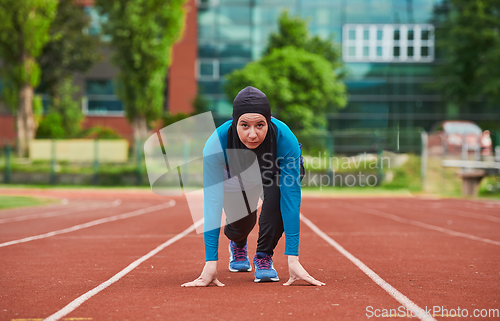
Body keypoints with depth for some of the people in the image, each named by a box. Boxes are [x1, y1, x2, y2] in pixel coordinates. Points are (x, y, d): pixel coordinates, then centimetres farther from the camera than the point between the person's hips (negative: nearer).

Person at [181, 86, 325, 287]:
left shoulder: (286, 140, -40)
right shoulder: (217, 143, -39)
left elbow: (291, 199, -40)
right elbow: (212, 202, -41)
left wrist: (292, 260, -45)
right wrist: (210, 263, -46)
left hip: (273, 175, -1)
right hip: (235, 178, 2)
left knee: (278, 194, -32)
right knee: (241, 223, -11)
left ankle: (264, 256, -8)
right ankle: (237, 244, 29)